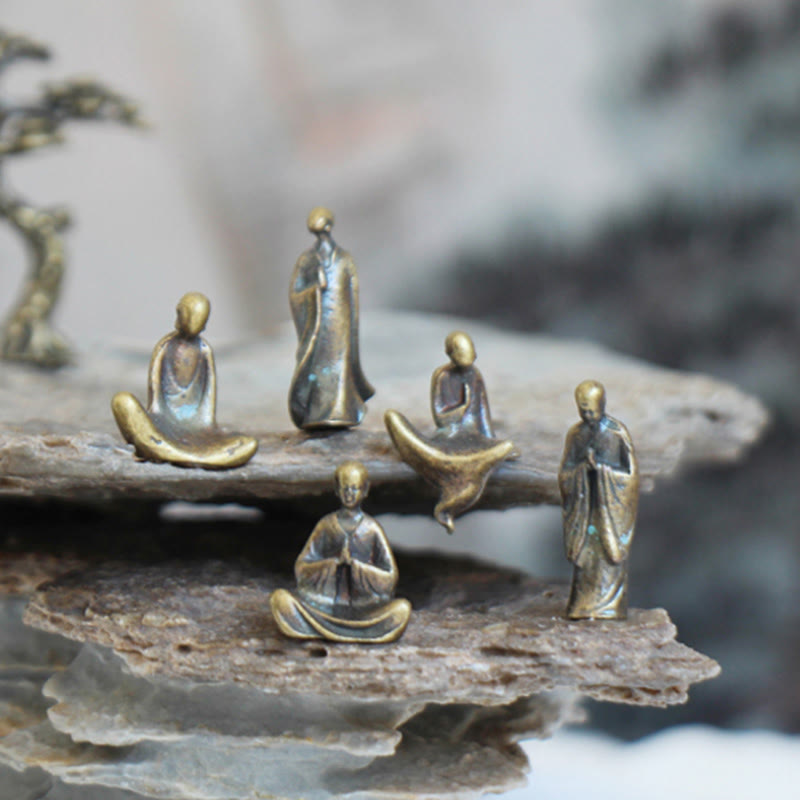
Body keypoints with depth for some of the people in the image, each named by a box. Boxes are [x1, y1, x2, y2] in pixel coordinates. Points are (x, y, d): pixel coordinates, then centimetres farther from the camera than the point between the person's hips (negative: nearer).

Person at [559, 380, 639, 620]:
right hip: (583, 503, 3)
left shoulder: (617, 433, -6)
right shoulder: (575, 434, 5)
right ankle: (583, 607, 7)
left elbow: (630, 474, -4)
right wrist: (583, 467, -14)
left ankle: (609, 606, 4)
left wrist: (601, 467, -15)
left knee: (610, 551, -3)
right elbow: (564, 474, 6)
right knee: (584, 553, 1)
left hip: (611, 503, -3)